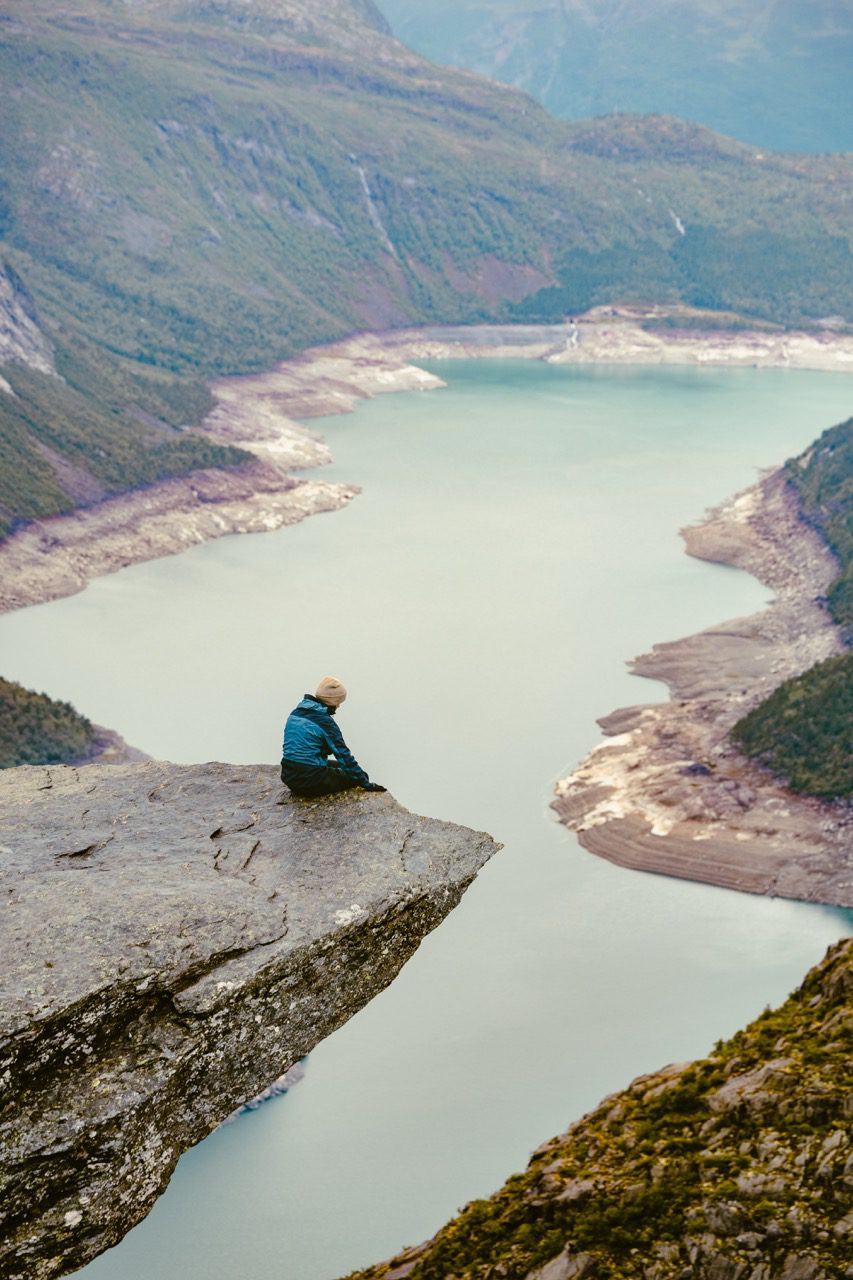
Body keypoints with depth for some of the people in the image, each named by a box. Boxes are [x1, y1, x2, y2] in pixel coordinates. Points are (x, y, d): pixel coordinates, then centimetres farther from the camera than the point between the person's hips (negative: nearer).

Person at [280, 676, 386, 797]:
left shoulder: (296, 712, 8)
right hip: (310, 778, -8)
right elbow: (343, 755, -13)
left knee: (337, 765, 30)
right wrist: (366, 784, -7)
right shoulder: (325, 721, -14)